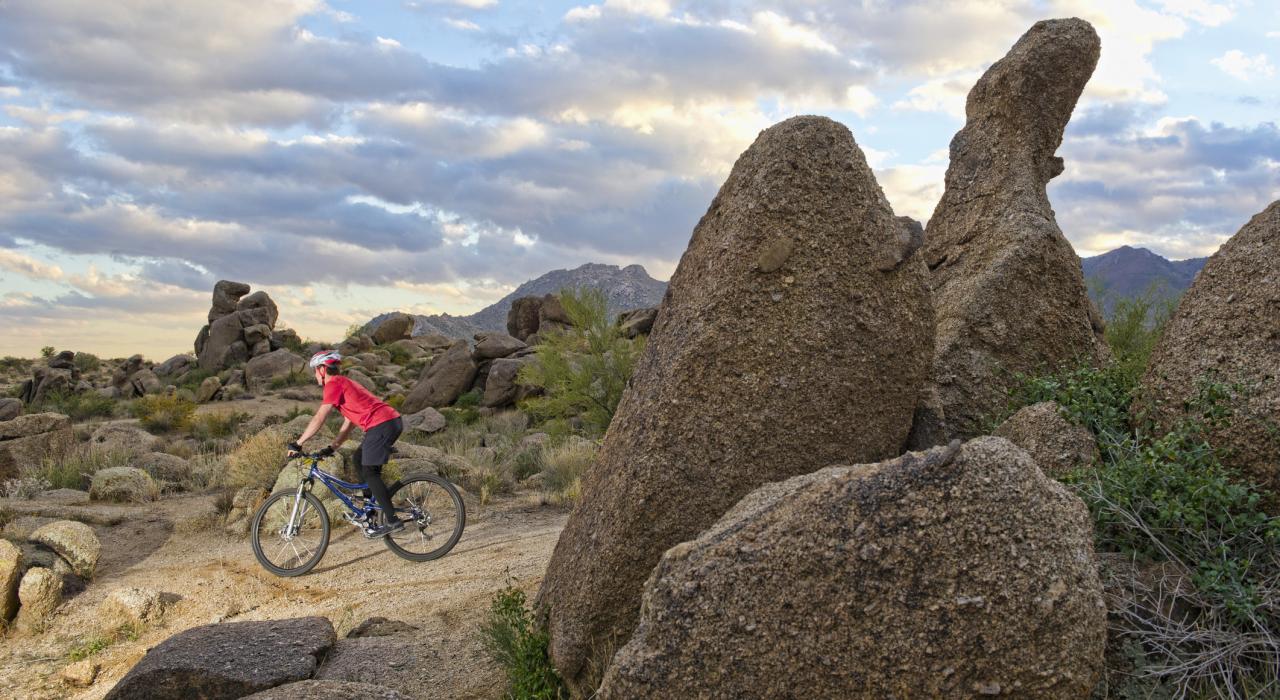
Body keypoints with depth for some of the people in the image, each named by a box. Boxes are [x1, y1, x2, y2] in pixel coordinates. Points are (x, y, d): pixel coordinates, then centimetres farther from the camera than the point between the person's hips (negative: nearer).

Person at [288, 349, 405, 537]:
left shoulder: (334, 384, -3)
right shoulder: (344, 383, 26)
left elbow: (319, 419, -9)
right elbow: (347, 424, 25)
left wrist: (297, 444, -4)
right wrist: (331, 449, 22)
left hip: (381, 424, -10)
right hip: (393, 421, 10)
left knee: (369, 472, -5)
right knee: (359, 459, 22)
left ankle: (391, 521, -7)